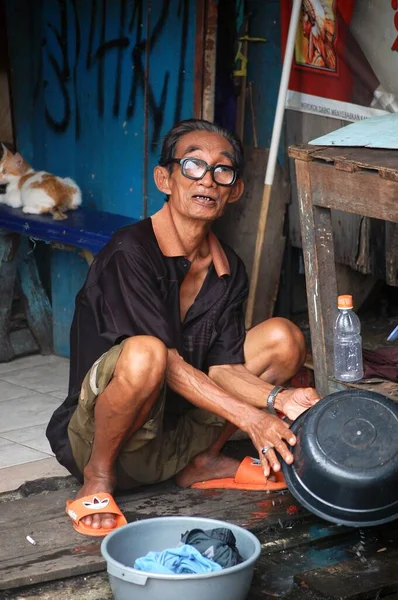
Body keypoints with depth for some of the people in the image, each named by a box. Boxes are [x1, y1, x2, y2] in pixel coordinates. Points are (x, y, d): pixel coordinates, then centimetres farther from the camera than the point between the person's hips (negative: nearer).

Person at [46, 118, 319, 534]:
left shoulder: (228, 270, 4)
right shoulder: (129, 253, -19)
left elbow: (222, 367, 0)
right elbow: (167, 362, -24)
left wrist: (278, 398, -19)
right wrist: (249, 418, -27)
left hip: (178, 432, 7)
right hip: (96, 434, -7)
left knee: (282, 338, 0)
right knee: (144, 354, -40)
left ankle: (201, 461, 10)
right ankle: (99, 475, -11)